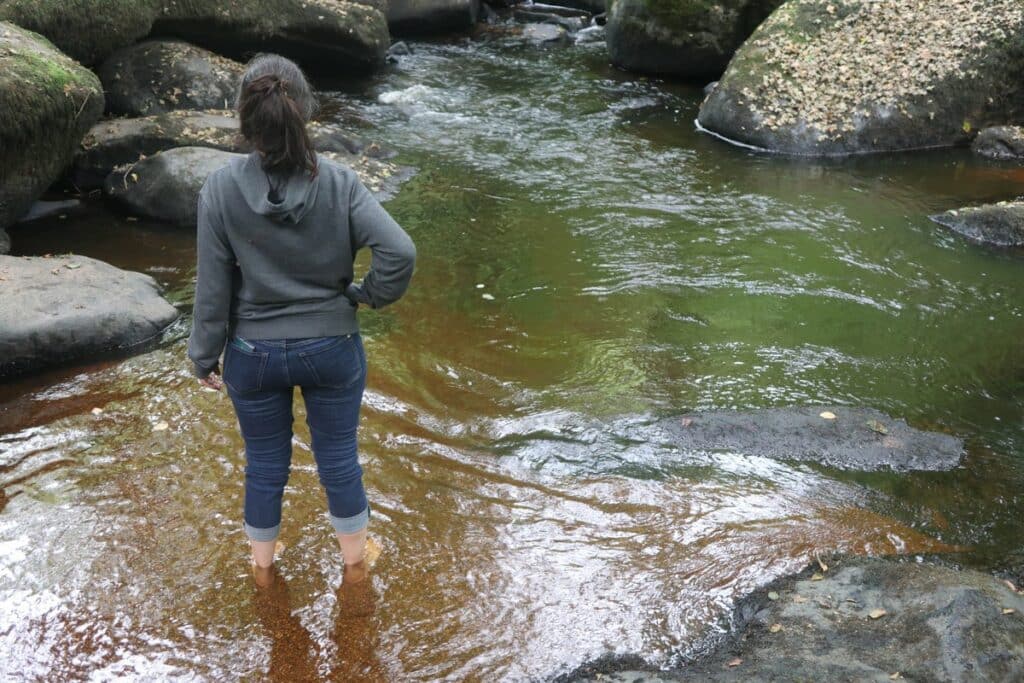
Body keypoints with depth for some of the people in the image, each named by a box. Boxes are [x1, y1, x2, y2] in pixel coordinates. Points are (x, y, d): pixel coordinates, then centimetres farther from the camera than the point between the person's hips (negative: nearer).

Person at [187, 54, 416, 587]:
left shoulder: (220, 190, -16)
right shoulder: (338, 184, -17)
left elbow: (213, 288, -10)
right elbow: (400, 252, -25)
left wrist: (204, 357, 2)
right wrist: (368, 295, -6)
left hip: (253, 356, 1)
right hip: (332, 350, 0)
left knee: (265, 466, 20)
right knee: (339, 461, 19)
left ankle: (262, 566, 42)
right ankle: (355, 563, 38)